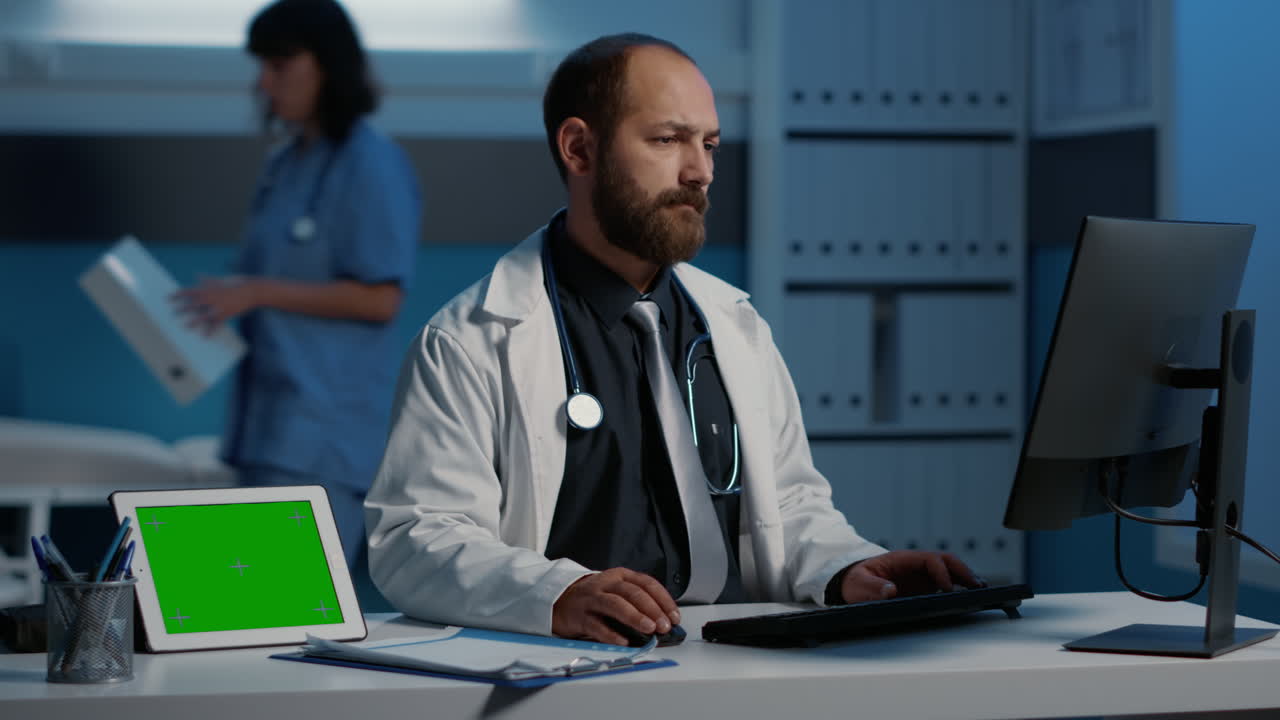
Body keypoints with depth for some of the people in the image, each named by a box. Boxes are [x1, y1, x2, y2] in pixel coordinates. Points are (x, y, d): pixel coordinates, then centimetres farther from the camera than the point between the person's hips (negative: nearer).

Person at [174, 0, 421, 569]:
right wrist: (225, 301, 4)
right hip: (268, 412, 9)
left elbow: (380, 299, -15)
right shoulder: (286, 164, 15)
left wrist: (256, 292, -17)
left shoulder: (371, 165, -10)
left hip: (326, 420, -9)